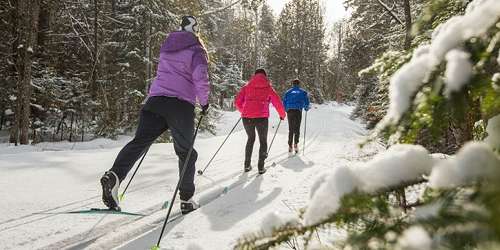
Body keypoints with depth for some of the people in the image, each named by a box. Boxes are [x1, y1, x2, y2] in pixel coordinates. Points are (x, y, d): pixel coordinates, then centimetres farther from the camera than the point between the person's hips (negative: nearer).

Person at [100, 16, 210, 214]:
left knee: (140, 141, -3)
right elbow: (201, 79, -10)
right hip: (181, 105, -4)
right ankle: (186, 199, 11)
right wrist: (204, 102, 3)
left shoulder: (167, 46, 21)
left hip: (156, 99, 5)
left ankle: (114, 175, -27)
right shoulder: (196, 50, 1)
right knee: (185, 152, 6)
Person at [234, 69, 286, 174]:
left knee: (251, 139, 23)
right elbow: (278, 103, 7)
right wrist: (282, 114, 24)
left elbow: (237, 102, 10)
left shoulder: (247, 87, 13)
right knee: (263, 141, 15)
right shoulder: (268, 88, 9)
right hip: (262, 118, -2)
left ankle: (247, 165, 21)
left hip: (247, 117, 2)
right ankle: (261, 167, 8)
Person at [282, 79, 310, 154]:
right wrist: (306, 108, 20)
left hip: (289, 111, 2)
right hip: (298, 111, -2)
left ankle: (290, 146, 5)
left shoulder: (288, 92, 17)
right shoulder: (303, 92, 12)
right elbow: (306, 102, 3)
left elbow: (284, 101, 11)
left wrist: (285, 110, 23)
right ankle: (295, 143, -18)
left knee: (290, 129, 10)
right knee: (297, 128, 2)